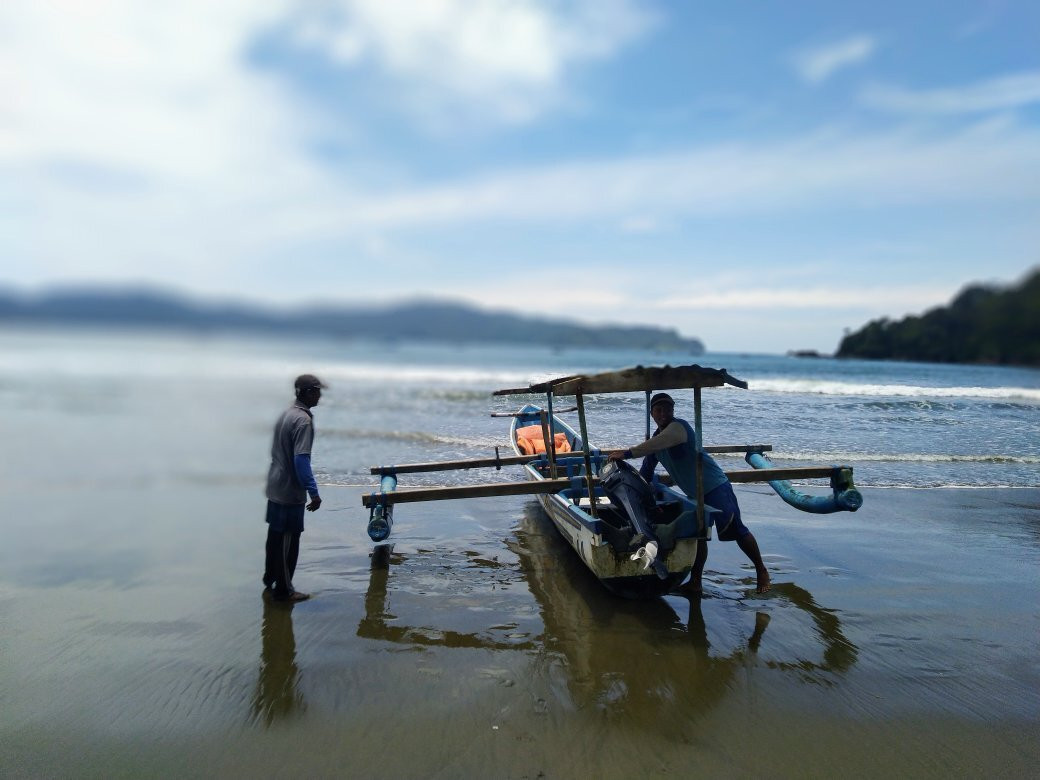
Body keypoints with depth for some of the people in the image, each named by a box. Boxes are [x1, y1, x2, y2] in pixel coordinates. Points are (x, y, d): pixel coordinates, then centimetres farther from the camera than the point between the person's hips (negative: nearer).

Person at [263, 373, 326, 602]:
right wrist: (313, 492, -21)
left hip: (275, 488, 9)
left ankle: (270, 580, 33)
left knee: (276, 536, 20)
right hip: (290, 492, -9)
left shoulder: (286, 414, 9)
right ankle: (283, 590, 12)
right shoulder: (303, 420, -20)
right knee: (288, 541, 2)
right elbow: (301, 460, -25)